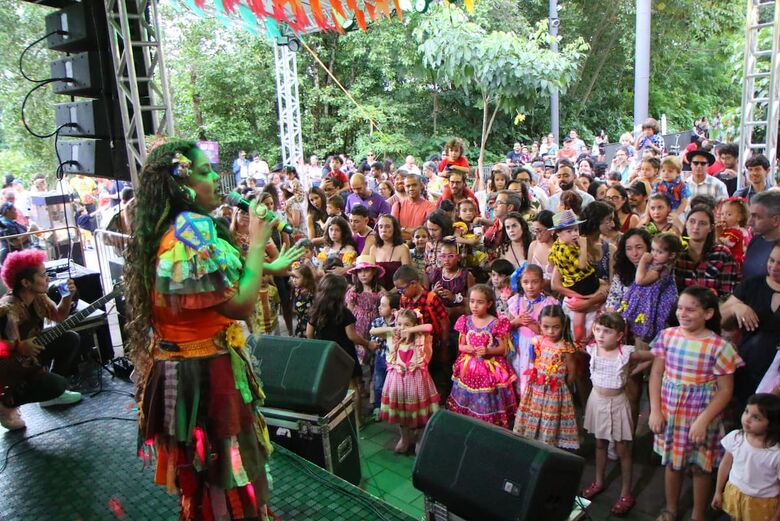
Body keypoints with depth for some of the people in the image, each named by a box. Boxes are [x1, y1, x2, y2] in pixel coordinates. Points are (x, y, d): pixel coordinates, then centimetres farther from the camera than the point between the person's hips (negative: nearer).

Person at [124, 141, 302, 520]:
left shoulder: (165, 230, 8)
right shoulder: (193, 229, -22)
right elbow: (240, 304, -26)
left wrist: (268, 267, 15)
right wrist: (257, 243, -14)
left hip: (177, 370, 10)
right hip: (207, 374, -10)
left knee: (200, 477, 26)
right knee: (228, 478, 9)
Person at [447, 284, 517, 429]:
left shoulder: (496, 323, -11)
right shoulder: (466, 321, 0)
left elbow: (504, 349, -5)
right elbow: (460, 345, 9)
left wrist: (488, 350, -22)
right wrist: (466, 348, -14)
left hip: (489, 369, -3)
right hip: (468, 367, 4)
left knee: (486, 405, 0)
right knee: (466, 403, 11)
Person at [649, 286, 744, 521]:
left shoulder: (719, 347, -15)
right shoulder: (667, 336, -6)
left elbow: (725, 390, -11)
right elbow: (656, 373, 0)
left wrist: (703, 421, -17)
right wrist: (655, 410, -4)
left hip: (700, 418, -3)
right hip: (669, 414, 3)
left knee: (700, 467, 14)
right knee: (671, 463, 19)